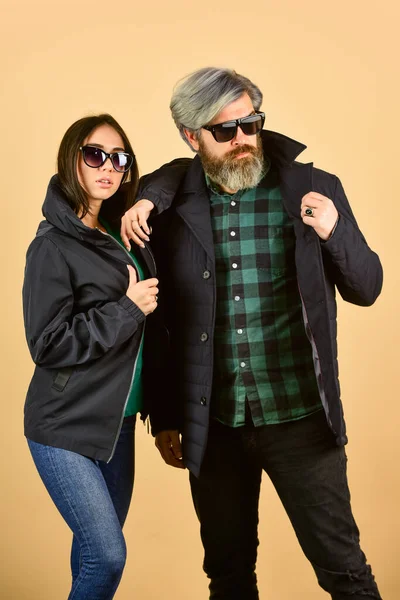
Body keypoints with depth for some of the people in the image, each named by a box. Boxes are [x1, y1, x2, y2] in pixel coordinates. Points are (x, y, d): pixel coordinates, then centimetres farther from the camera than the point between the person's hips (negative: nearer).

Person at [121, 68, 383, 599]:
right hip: (212, 425, 2)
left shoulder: (314, 190, -3)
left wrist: (333, 234, -17)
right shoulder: (177, 204, 0)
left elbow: (366, 289, 2)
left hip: (299, 419, -2)